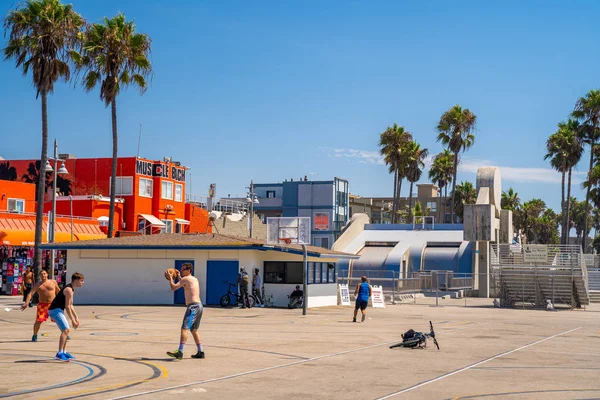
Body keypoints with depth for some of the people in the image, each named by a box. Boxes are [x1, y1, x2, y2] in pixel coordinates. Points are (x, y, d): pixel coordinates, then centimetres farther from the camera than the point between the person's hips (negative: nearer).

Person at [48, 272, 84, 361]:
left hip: (58, 310, 11)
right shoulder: (69, 290, -17)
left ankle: (64, 352, 23)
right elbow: (67, 307, -20)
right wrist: (72, 320, -18)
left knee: (66, 330, 16)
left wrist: (76, 317, 18)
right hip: (55, 310, -11)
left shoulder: (71, 290, 16)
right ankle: (59, 353, -20)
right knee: (65, 330, -17)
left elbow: (70, 305, 22)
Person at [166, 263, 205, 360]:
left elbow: (173, 288, -10)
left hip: (193, 306, -10)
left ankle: (180, 352, -26)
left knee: (184, 328, -16)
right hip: (199, 306, 10)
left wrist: (170, 279, 6)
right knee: (194, 330, 19)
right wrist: (179, 278, 38)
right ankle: (200, 352, 20)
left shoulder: (186, 279, -6)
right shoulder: (195, 279, 20)